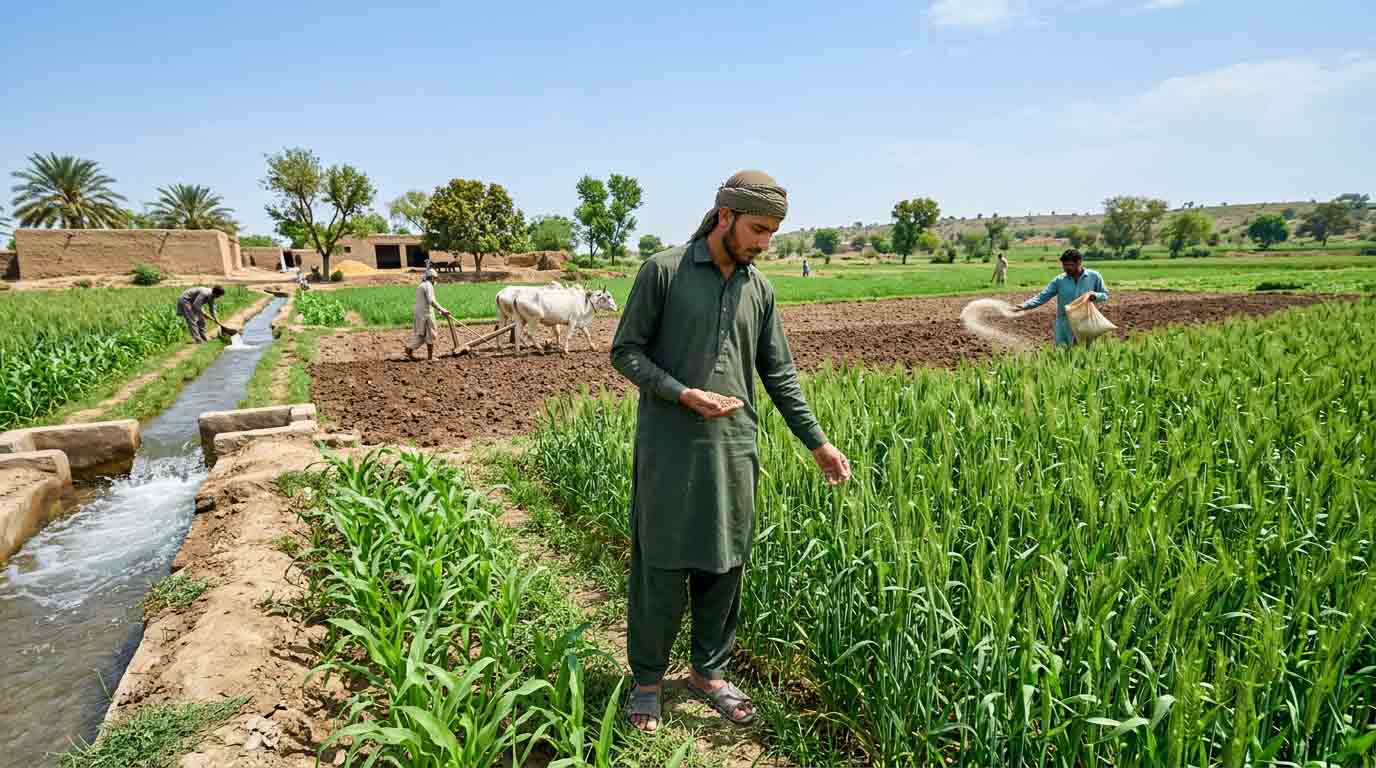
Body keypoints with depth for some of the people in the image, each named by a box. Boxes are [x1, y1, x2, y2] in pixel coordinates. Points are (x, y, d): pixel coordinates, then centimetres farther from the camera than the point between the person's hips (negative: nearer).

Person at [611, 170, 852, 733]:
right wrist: (684, 395, -17)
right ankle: (647, 680, 26)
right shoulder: (663, 270, -5)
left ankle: (709, 673, 32)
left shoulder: (759, 288, 9)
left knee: (723, 566, 13)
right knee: (660, 568, 5)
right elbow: (625, 351, -4)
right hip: (669, 449, -4)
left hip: (734, 449, 5)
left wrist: (816, 441, 8)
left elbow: (779, 373, 12)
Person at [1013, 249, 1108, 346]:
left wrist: (1095, 295, -16)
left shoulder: (1094, 276, -2)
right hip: (1065, 326, 0)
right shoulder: (1059, 280, -3)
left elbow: (1105, 295, 8)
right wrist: (1025, 305, -20)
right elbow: (1042, 296, -5)